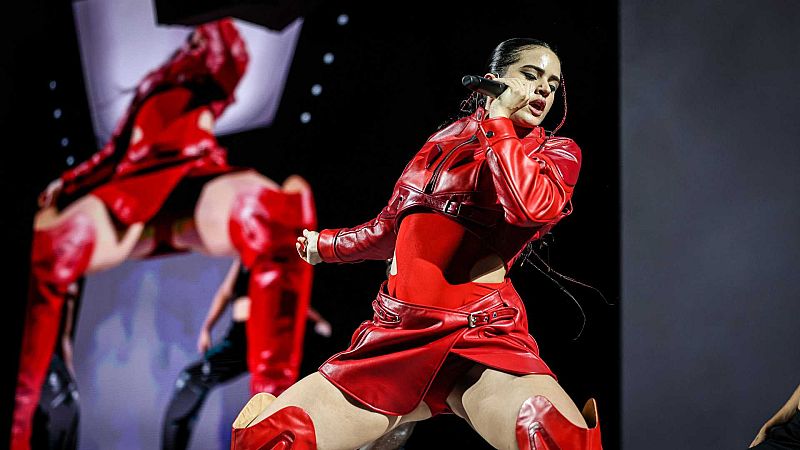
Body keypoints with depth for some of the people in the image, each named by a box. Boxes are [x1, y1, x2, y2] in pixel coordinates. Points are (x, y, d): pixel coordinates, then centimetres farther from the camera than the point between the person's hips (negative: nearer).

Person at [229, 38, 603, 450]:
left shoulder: (557, 153, 10)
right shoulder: (445, 140, 20)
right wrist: (326, 245, 46)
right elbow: (391, 228, 32)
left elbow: (530, 206, -14)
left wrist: (499, 121, -1)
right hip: (396, 336, 4)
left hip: (481, 337, -4)